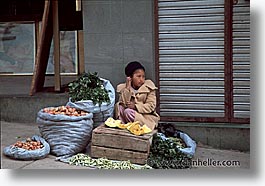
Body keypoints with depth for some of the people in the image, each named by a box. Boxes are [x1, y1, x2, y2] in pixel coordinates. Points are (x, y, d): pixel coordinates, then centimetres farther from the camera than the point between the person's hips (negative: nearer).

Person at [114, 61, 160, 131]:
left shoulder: (149, 87, -5)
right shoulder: (123, 88, 1)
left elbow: (151, 106, -11)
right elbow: (123, 103, -14)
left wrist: (135, 106, -23)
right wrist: (127, 88, -19)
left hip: (147, 117, -3)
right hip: (133, 115, 3)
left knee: (128, 111, -27)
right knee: (119, 106, -20)